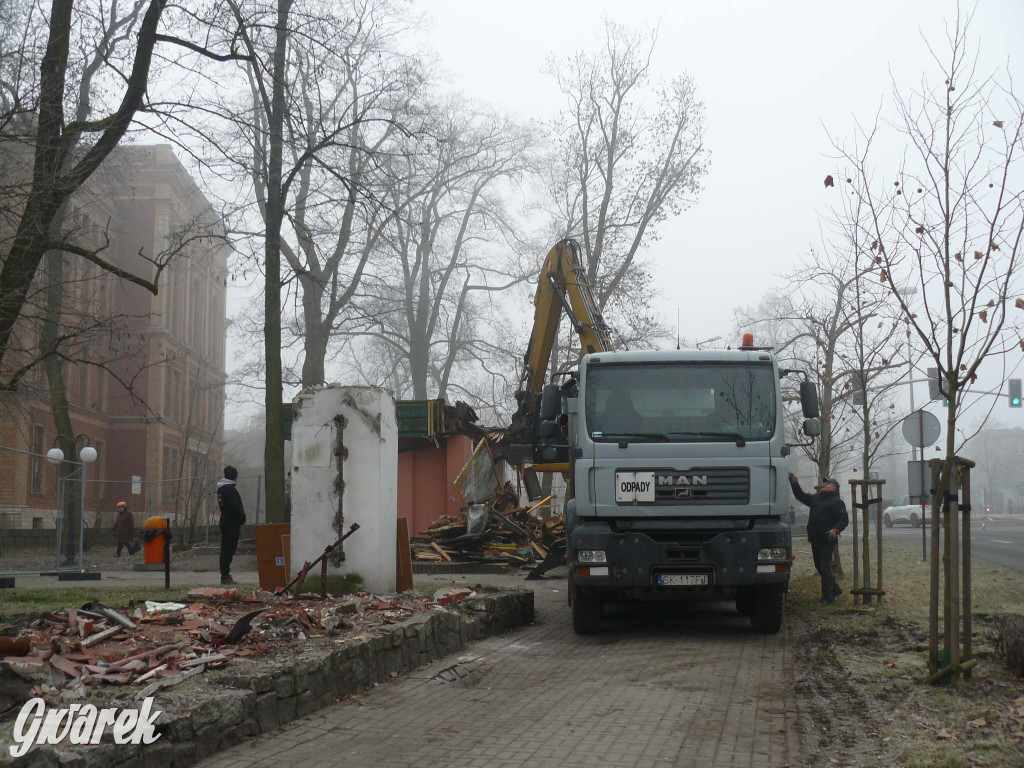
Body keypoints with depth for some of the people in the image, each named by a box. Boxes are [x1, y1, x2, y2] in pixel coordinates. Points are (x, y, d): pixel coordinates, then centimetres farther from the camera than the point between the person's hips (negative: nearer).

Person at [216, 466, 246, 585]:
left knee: (225, 549, 13)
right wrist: (242, 518, -6)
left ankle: (225, 575, 17)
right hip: (232, 523, -10)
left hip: (224, 521, 10)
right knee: (229, 549, -8)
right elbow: (235, 507, -21)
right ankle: (225, 576, -8)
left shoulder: (221, 488, 14)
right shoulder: (230, 489, -17)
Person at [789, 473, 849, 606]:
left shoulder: (837, 502, -7)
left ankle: (827, 597, -1)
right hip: (815, 540, 8)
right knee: (819, 567, 15)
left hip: (827, 540, -8)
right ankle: (835, 590, 30)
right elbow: (801, 496, 25)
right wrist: (794, 482, 15)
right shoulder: (816, 498, 17)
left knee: (825, 568, -7)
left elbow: (844, 519, -13)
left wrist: (835, 530, -28)